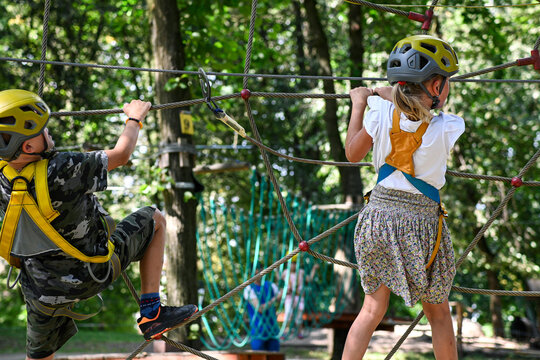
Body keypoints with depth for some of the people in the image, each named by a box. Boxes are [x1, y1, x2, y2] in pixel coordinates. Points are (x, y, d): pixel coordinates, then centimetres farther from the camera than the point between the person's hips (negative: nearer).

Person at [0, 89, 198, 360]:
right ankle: (151, 315, 14)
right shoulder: (60, 171, -34)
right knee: (154, 219, 13)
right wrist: (134, 118, 2)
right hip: (91, 275, -5)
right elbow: (121, 155, -18)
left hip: (42, 291, 5)